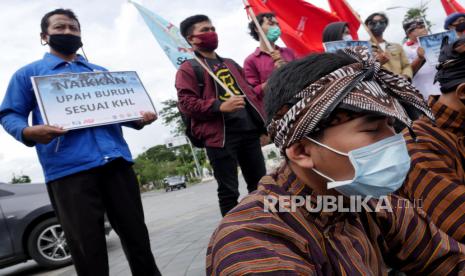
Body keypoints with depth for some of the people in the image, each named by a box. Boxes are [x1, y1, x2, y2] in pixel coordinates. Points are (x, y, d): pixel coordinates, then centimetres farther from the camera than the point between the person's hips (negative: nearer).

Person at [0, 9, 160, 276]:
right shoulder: (29, 73, 15)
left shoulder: (101, 72, 25)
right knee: (88, 251, -1)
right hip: (69, 170, -3)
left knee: (138, 238, 7)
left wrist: (140, 119, 2)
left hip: (117, 161, 4)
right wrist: (28, 133, -15)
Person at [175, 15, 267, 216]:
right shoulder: (188, 68, 1)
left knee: (260, 185, 12)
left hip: (249, 131, 7)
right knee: (229, 191, -2)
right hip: (220, 135, -6)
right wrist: (220, 106, -22)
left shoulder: (230, 64, 24)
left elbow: (248, 92, 28)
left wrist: (261, 122, 15)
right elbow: (185, 104, -11)